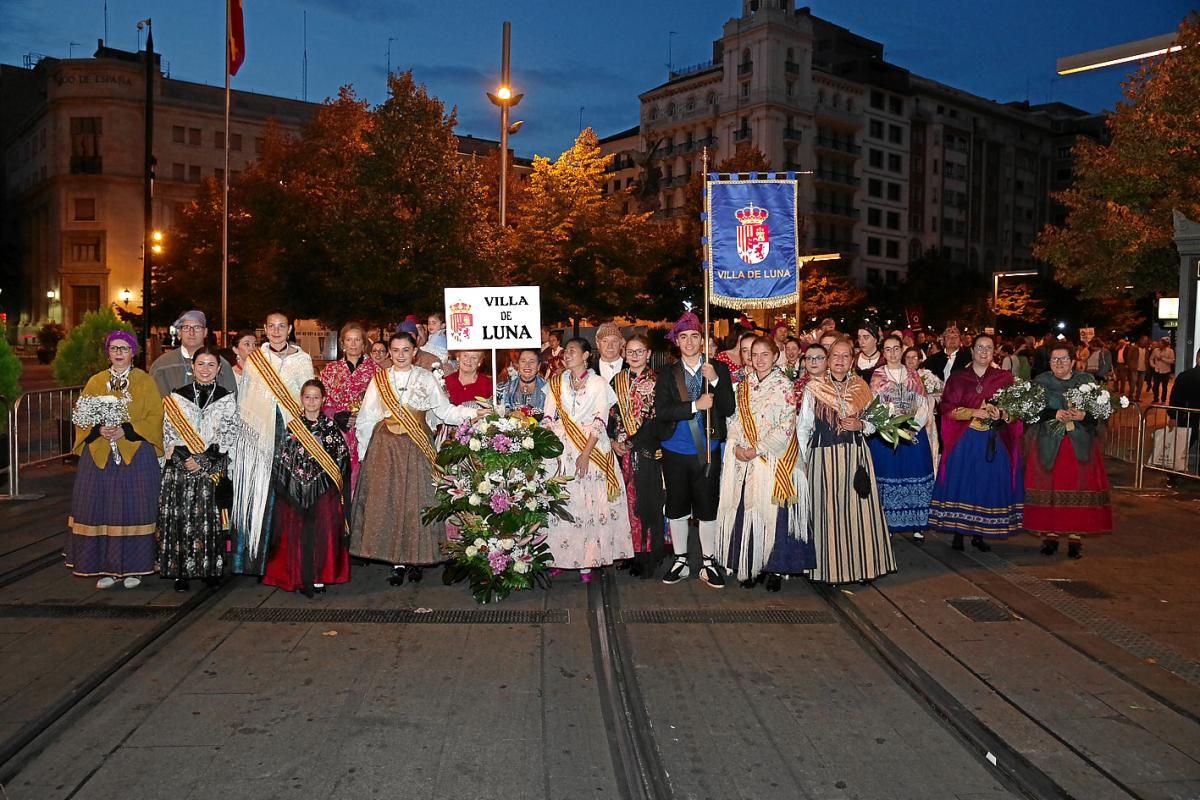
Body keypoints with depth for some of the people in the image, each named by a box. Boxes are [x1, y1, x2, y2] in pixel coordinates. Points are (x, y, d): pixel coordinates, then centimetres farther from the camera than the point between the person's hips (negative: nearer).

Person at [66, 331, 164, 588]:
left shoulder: (145, 381, 4)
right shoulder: (95, 382, 13)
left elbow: (156, 417, -3)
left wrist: (126, 430, -16)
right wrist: (99, 430, -11)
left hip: (136, 456, -3)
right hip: (99, 456, 3)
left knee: (133, 510, -3)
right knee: (101, 508, 0)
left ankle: (133, 568, 6)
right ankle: (107, 568, 9)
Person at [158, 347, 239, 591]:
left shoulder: (227, 398, 5)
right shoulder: (176, 397, 7)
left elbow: (228, 434, -2)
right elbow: (169, 433, 3)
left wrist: (203, 460, -10)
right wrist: (183, 459, -10)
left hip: (213, 469, -1)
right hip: (179, 468, 1)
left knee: (210, 519, 1)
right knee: (179, 519, 0)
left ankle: (211, 570, 12)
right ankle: (180, 571, 8)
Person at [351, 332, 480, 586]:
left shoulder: (426, 378, 6)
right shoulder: (379, 379, 9)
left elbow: (445, 410, 2)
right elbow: (366, 417, 10)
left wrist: (475, 412, -12)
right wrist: (363, 449, 5)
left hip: (416, 449, -1)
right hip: (385, 448, 1)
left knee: (415, 501, -2)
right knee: (388, 501, -2)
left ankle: (415, 559, 10)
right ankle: (397, 562, 4)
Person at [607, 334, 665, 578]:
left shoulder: (655, 381, -1)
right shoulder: (617, 380, 11)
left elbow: (657, 418, -8)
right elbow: (611, 413, 10)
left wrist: (633, 441, -13)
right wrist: (614, 441, -4)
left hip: (647, 449, -3)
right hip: (622, 450, 4)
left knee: (648, 501, -2)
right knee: (627, 500, 5)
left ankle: (649, 556, 5)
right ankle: (631, 552, 14)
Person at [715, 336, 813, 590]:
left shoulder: (784, 385, -4)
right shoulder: (744, 385, 12)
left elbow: (786, 426, -10)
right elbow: (735, 419, 13)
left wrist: (757, 449, -14)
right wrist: (736, 445, -5)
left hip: (774, 459, -4)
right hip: (743, 459, 5)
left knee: (772, 512, -4)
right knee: (745, 511, 4)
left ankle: (775, 569, 9)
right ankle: (750, 567, 15)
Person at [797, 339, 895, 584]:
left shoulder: (861, 387, 9)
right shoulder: (814, 388, 2)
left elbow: (875, 422, 17)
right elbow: (803, 427, 5)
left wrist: (861, 425, -5)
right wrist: (805, 460, 0)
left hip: (856, 456, 2)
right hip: (824, 457, -2)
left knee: (858, 509, 1)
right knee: (828, 511, -2)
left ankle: (860, 563, 12)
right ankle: (831, 568, 7)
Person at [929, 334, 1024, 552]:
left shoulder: (1005, 378, 7)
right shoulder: (957, 378, 4)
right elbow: (947, 409, -2)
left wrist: (1002, 415, -16)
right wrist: (974, 412, -15)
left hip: (994, 443, 1)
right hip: (963, 441, -1)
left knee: (988, 485, 2)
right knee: (961, 483, -1)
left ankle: (979, 534, 11)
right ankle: (958, 532, 7)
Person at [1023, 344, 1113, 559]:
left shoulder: (1087, 380, 7)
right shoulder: (1040, 381, 6)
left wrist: (1083, 416, -17)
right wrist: (1055, 415, -18)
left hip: (1080, 445, 0)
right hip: (1049, 444, 0)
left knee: (1079, 490, -3)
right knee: (1049, 490, -2)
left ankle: (1076, 537, 3)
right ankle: (1050, 535, 5)